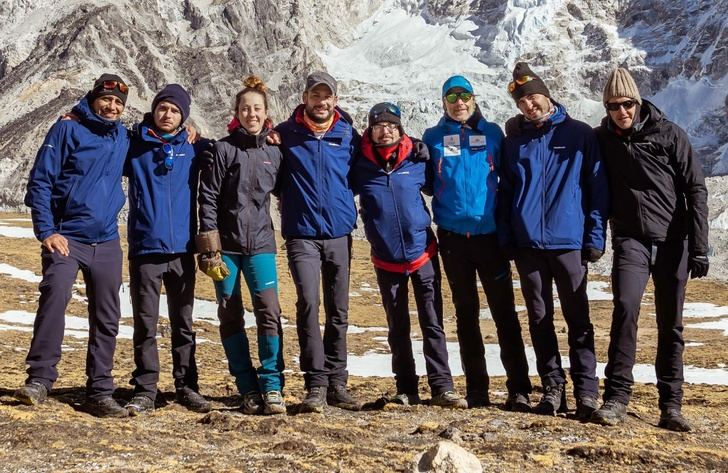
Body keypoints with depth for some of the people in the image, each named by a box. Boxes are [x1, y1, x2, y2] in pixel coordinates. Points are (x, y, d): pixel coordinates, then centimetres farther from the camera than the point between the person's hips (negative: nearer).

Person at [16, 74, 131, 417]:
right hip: (66, 239, -5)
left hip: (107, 243, 5)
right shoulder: (68, 129, -2)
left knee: (107, 319, 4)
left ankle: (99, 393, 12)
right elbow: (40, 181, -4)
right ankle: (40, 379, -19)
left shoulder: (123, 137, 12)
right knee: (55, 294, -27)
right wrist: (46, 231, -13)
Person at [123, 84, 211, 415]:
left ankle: (186, 386, 17)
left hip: (182, 250, 1)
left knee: (183, 323, 9)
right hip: (145, 249, -1)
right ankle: (145, 389, 8)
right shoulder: (134, 145, 4)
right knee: (145, 323, 2)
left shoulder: (194, 148, 8)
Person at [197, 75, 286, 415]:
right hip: (226, 244, -1)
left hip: (260, 244, 2)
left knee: (269, 311, -12)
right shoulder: (223, 149, -2)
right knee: (230, 317, 2)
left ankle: (271, 387, -6)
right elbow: (208, 198, -5)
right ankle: (248, 390, 10)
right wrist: (210, 248, -9)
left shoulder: (273, 152, 8)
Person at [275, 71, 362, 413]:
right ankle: (316, 385, -10)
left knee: (338, 311, 7)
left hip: (339, 234, 3)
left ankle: (336, 383, 17)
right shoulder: (286, 134, 2)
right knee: (308, 302, -15)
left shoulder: (348, 135, 7)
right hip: (302, 234, -2)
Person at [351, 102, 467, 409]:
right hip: (386, 260, 1)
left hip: (423, 253, -1)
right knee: (397, 328, 10)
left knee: (433, 323, -1)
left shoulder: (416, 161, -2)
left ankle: (442, 387, 3)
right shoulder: (361, 165, -3)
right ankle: (406, 390, 19)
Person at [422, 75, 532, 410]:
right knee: (466, 313, 8)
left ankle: (519, 389, 1)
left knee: (504, 311, -2)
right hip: (453, 235, 1)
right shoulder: (433, 138, 6)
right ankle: (476, 389, 15)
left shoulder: (492, 133, 4)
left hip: (490, 233, -1)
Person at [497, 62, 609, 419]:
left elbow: (597, 188, 1)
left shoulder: (580, 135, 2)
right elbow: (505, 192, 13)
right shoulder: (514, 141, 11)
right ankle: (552, 388, 16)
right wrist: (505, 237, 4)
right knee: (539, 318, 7)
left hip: (568, 241, -3)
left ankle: (586, 390, 6)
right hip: (527, 243, 3)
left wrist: (595, 236, -5)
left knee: (577, 318, 1)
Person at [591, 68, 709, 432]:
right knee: (625, 307, -20)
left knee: (671, 324, 4)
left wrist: (699, 247, -9)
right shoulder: (602, 139, 3)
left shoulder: (668, 133, -4)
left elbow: (696, 189, -4)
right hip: (630, 240, 1)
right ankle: (616, 396, -15)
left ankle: (671, 405, 13)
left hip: (673, 241, 0)